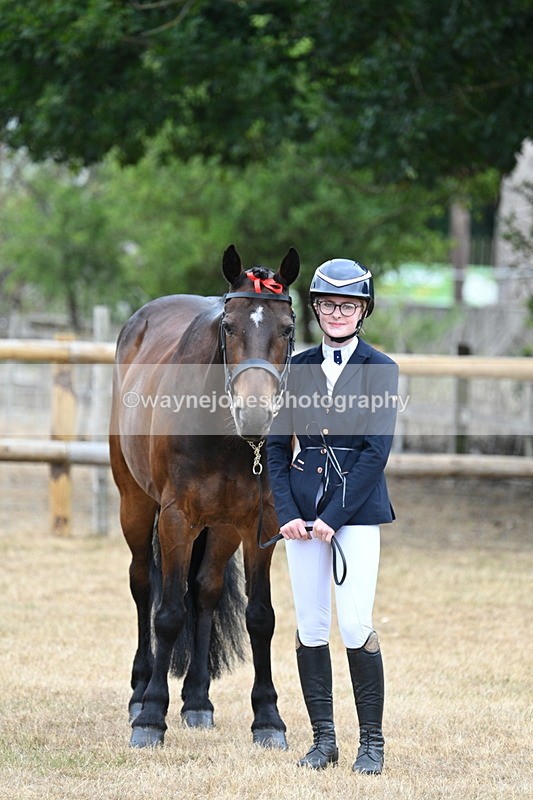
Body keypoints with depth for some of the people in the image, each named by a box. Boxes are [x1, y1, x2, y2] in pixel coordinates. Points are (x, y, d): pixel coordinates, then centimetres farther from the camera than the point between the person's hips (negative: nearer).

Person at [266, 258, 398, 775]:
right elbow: (276, 445, 9)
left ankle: (372, 742, 0)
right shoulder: (297, 369, 9)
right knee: (310, 626, 3)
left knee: (356, 626, -10)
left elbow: (375, 451, -8)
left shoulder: (381, 371, -1)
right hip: (303, 511, 4)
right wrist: (286, 511, -5)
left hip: (356, 509, -3)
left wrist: (333, 516, -13)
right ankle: (323, 738, 11)